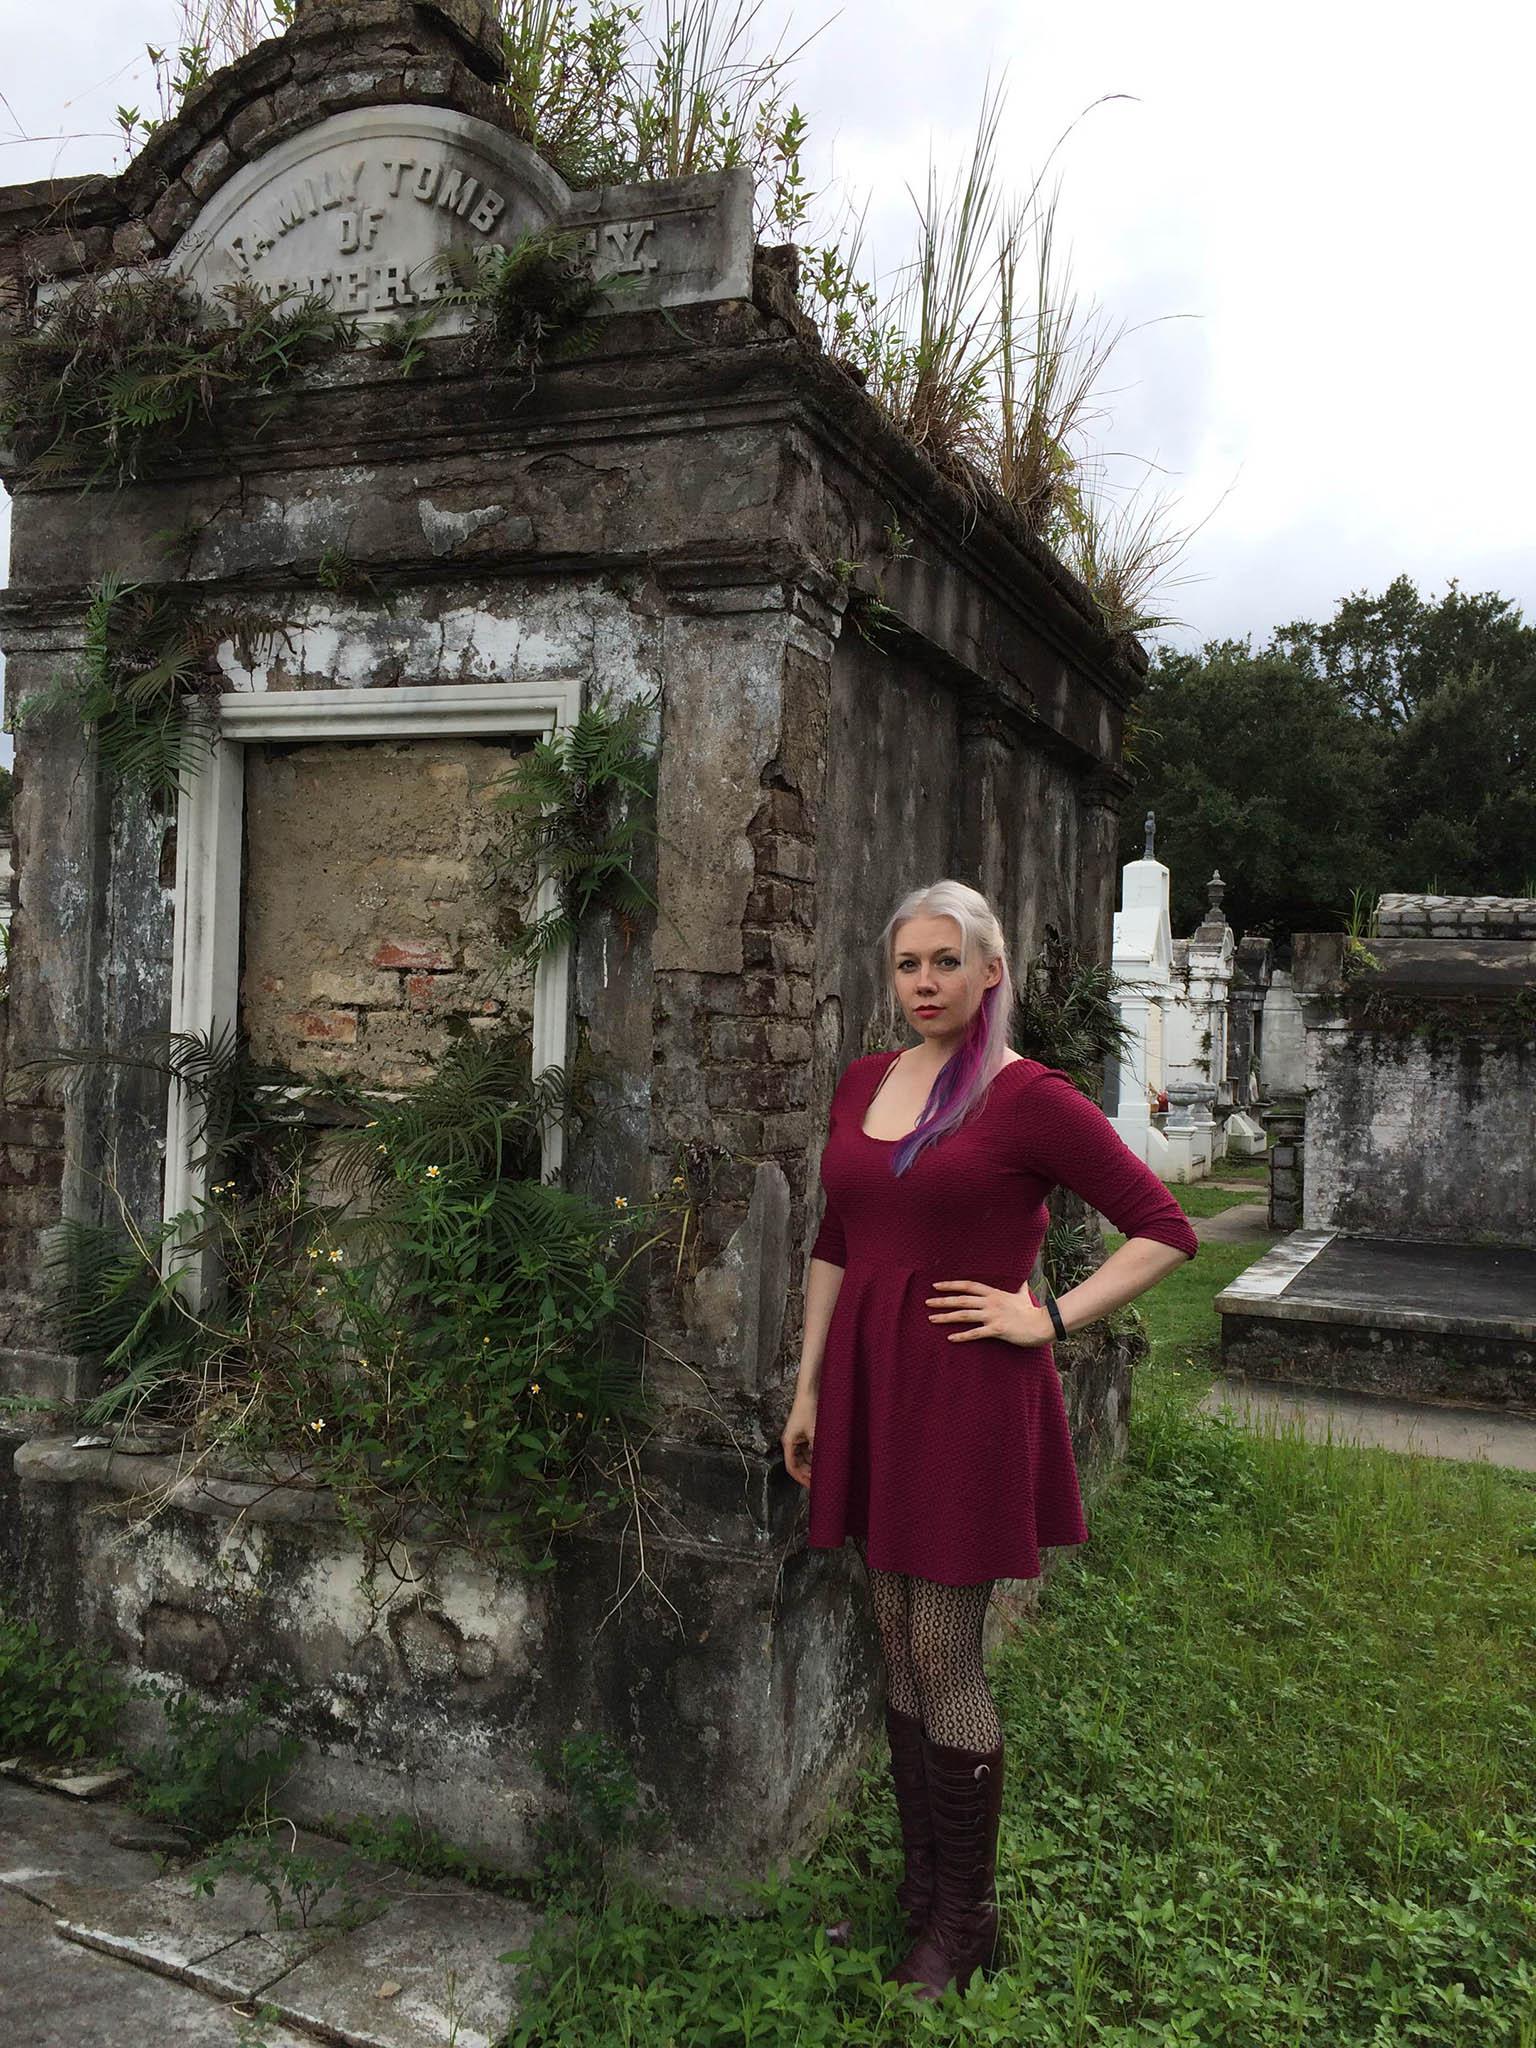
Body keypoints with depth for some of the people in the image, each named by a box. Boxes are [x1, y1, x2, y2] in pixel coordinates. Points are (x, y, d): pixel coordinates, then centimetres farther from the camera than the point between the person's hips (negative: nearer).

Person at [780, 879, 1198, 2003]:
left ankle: (964, 1921, 20)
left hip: (967, 1393, -6)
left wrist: (1049, 1320, -10)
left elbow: (1165, 1229, -7)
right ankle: (919, 1883, 31)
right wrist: (809, 1386, 13)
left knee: (945, 1658, 1)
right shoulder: (864, 1082, 8)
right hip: (869, 1383, 6)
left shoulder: (1030, 1097, -10)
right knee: (898, 1644, 14)